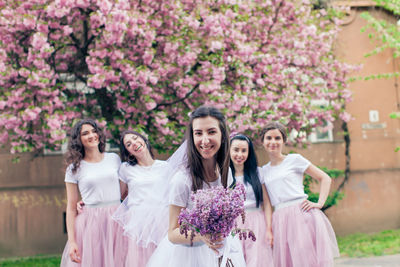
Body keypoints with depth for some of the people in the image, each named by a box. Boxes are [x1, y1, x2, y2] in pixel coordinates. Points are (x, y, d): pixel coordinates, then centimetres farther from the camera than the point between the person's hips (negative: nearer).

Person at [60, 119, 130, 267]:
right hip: (90, 223, -2)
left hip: (117, 221, 2)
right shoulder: (74, 169, 2)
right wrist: (71, 241, -6)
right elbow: (71, 207, 1)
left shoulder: (114, 159, 8)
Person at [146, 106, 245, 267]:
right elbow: (173, 234, -20)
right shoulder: (183, 179, -24)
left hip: (223, 249, 5)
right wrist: (200, 235, -35)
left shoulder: (225, 171, -7)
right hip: (189, 254, -5)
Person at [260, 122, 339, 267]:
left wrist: (319, 204, -5)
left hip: (302, 215, -4)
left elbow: (325, 178, 6)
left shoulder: (295, 159, 4)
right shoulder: (263, 170, 15)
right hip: (280, 221, 4)